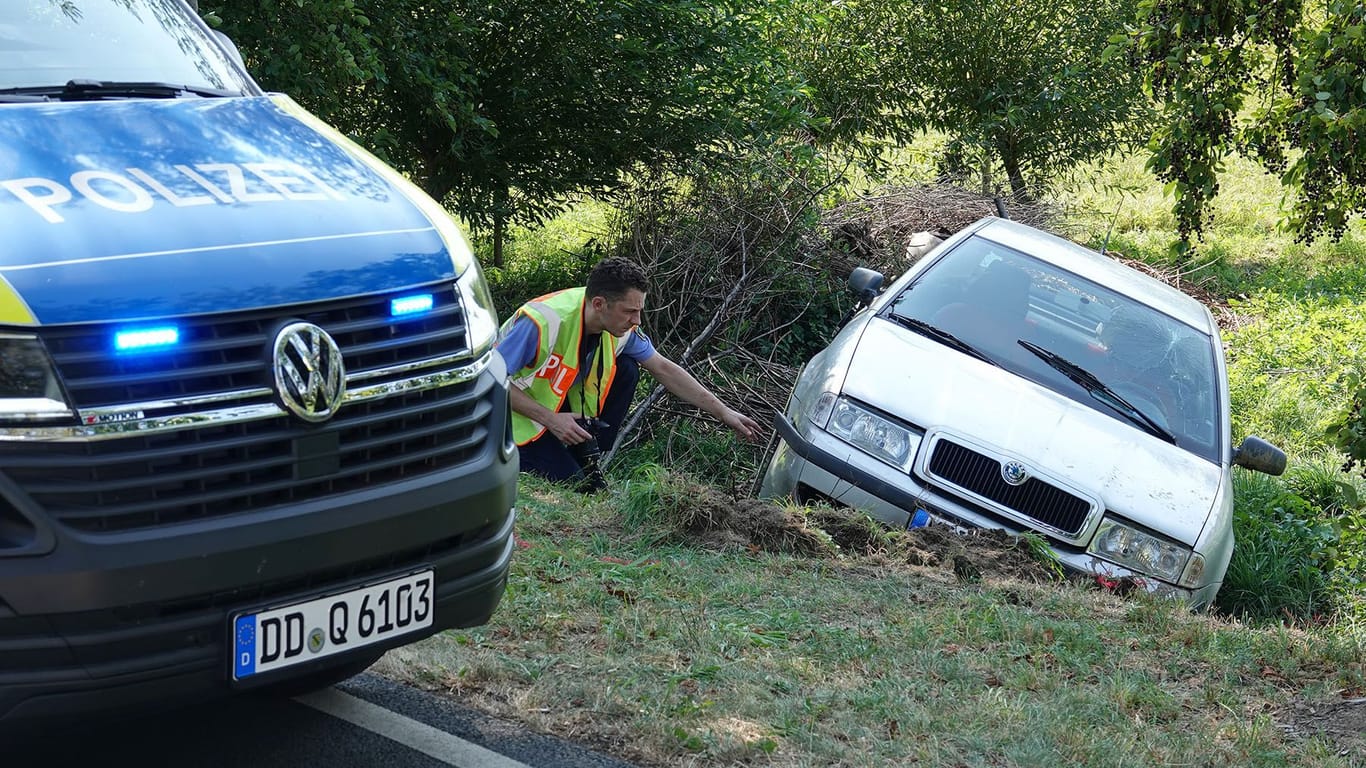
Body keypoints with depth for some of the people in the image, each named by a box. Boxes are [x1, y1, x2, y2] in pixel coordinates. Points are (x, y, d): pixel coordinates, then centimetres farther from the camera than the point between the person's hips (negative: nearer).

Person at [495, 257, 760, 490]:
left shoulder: (620, 325, -13)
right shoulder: (543, 321, -34)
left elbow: (664, 369, -1)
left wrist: (723, 412, -4)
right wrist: (550, 419, -30)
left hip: (562, 399, 7)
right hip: (517, 414, -6)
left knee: (626, 370, -13)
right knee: (571, 486, -20)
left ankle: (586, 461, -2)